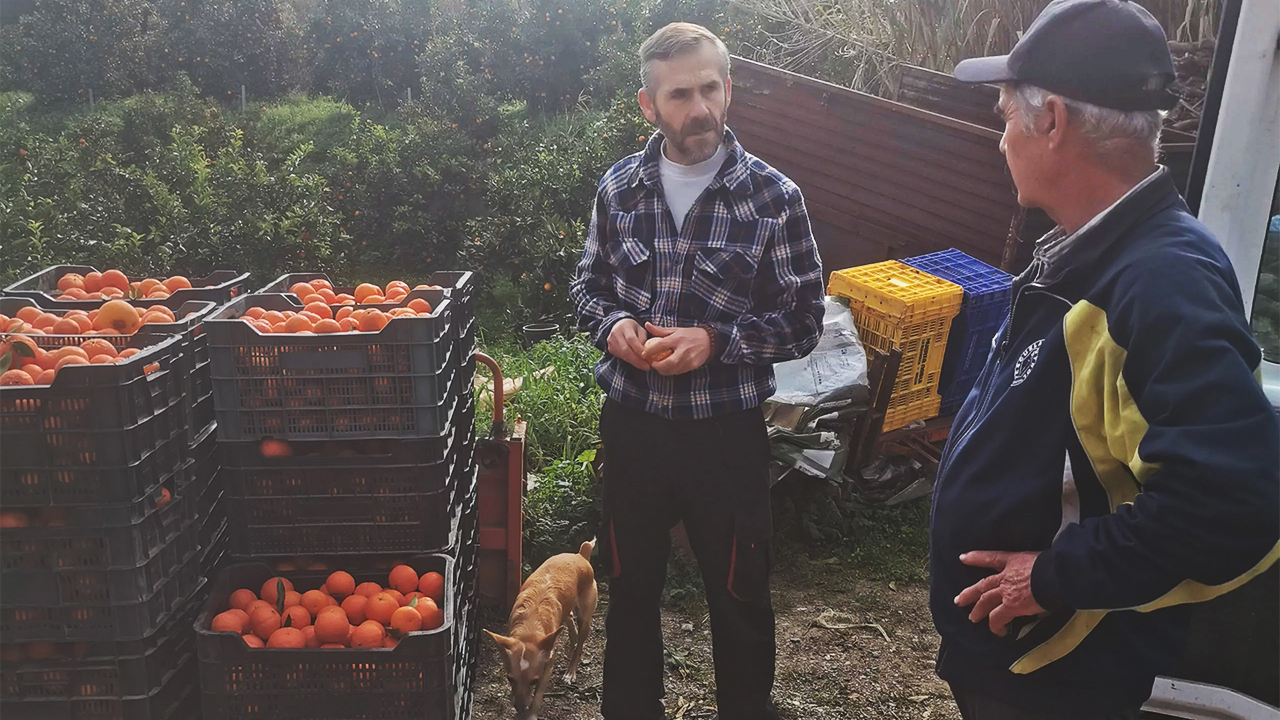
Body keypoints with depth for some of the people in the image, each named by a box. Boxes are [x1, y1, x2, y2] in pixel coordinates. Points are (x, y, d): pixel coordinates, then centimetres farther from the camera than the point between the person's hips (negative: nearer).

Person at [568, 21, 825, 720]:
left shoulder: (774, 197, -10)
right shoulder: (619, 186, -1)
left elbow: (803, 322, -6)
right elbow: (588, 285, 11)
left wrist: (716, 340, -20)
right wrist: (612, 324, -11)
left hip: (726, 428, -2)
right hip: (631, 420, 3)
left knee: (739, 594, 14)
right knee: (630, 582, 20)